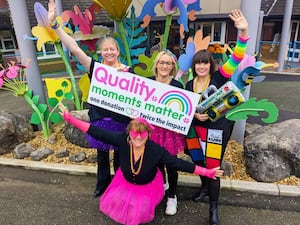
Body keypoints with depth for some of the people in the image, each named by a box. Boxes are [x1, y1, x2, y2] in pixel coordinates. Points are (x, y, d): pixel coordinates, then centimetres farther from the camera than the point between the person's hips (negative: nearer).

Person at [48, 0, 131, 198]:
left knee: (119, 154, 15)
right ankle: (103, 184, 41)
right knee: (102, 154, 17)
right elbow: (74, 47, -12)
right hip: (99, 120, 1)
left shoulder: (127, 71, -3)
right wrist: (54, 23, -19)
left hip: (120, 120, -1)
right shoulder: (95, 67, -4)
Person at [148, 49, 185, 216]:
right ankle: (162, 184, 49)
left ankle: (172, 196, 31)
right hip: (152, 128, 3)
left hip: (170, 130, -3)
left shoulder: (177, 86, -9)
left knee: (171, 164, 8)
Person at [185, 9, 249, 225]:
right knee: (200, 162, 19)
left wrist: (243, 33, -32)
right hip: (197, 129, 4)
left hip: (218, 129, -4)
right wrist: (195, 114, -14)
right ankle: (205, 187, 51)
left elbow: (236, 59, -21)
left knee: (213, 167, 1)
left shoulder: (219, 77, -10)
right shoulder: (189, 85, 3)